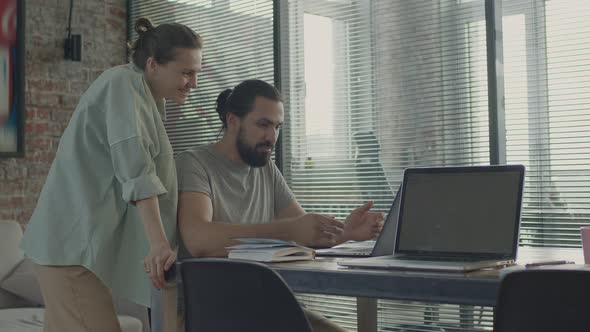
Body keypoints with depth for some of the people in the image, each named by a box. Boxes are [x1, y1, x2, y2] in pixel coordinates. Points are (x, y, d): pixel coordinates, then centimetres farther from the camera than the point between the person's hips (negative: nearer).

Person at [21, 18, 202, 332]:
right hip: (72, 239, -10)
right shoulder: (125, 84, -11)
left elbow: (144, 167, 21)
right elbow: (135, 170, -23)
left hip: (78, 236, 10)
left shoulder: (143, 95, 19)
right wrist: (158, 242, -30)